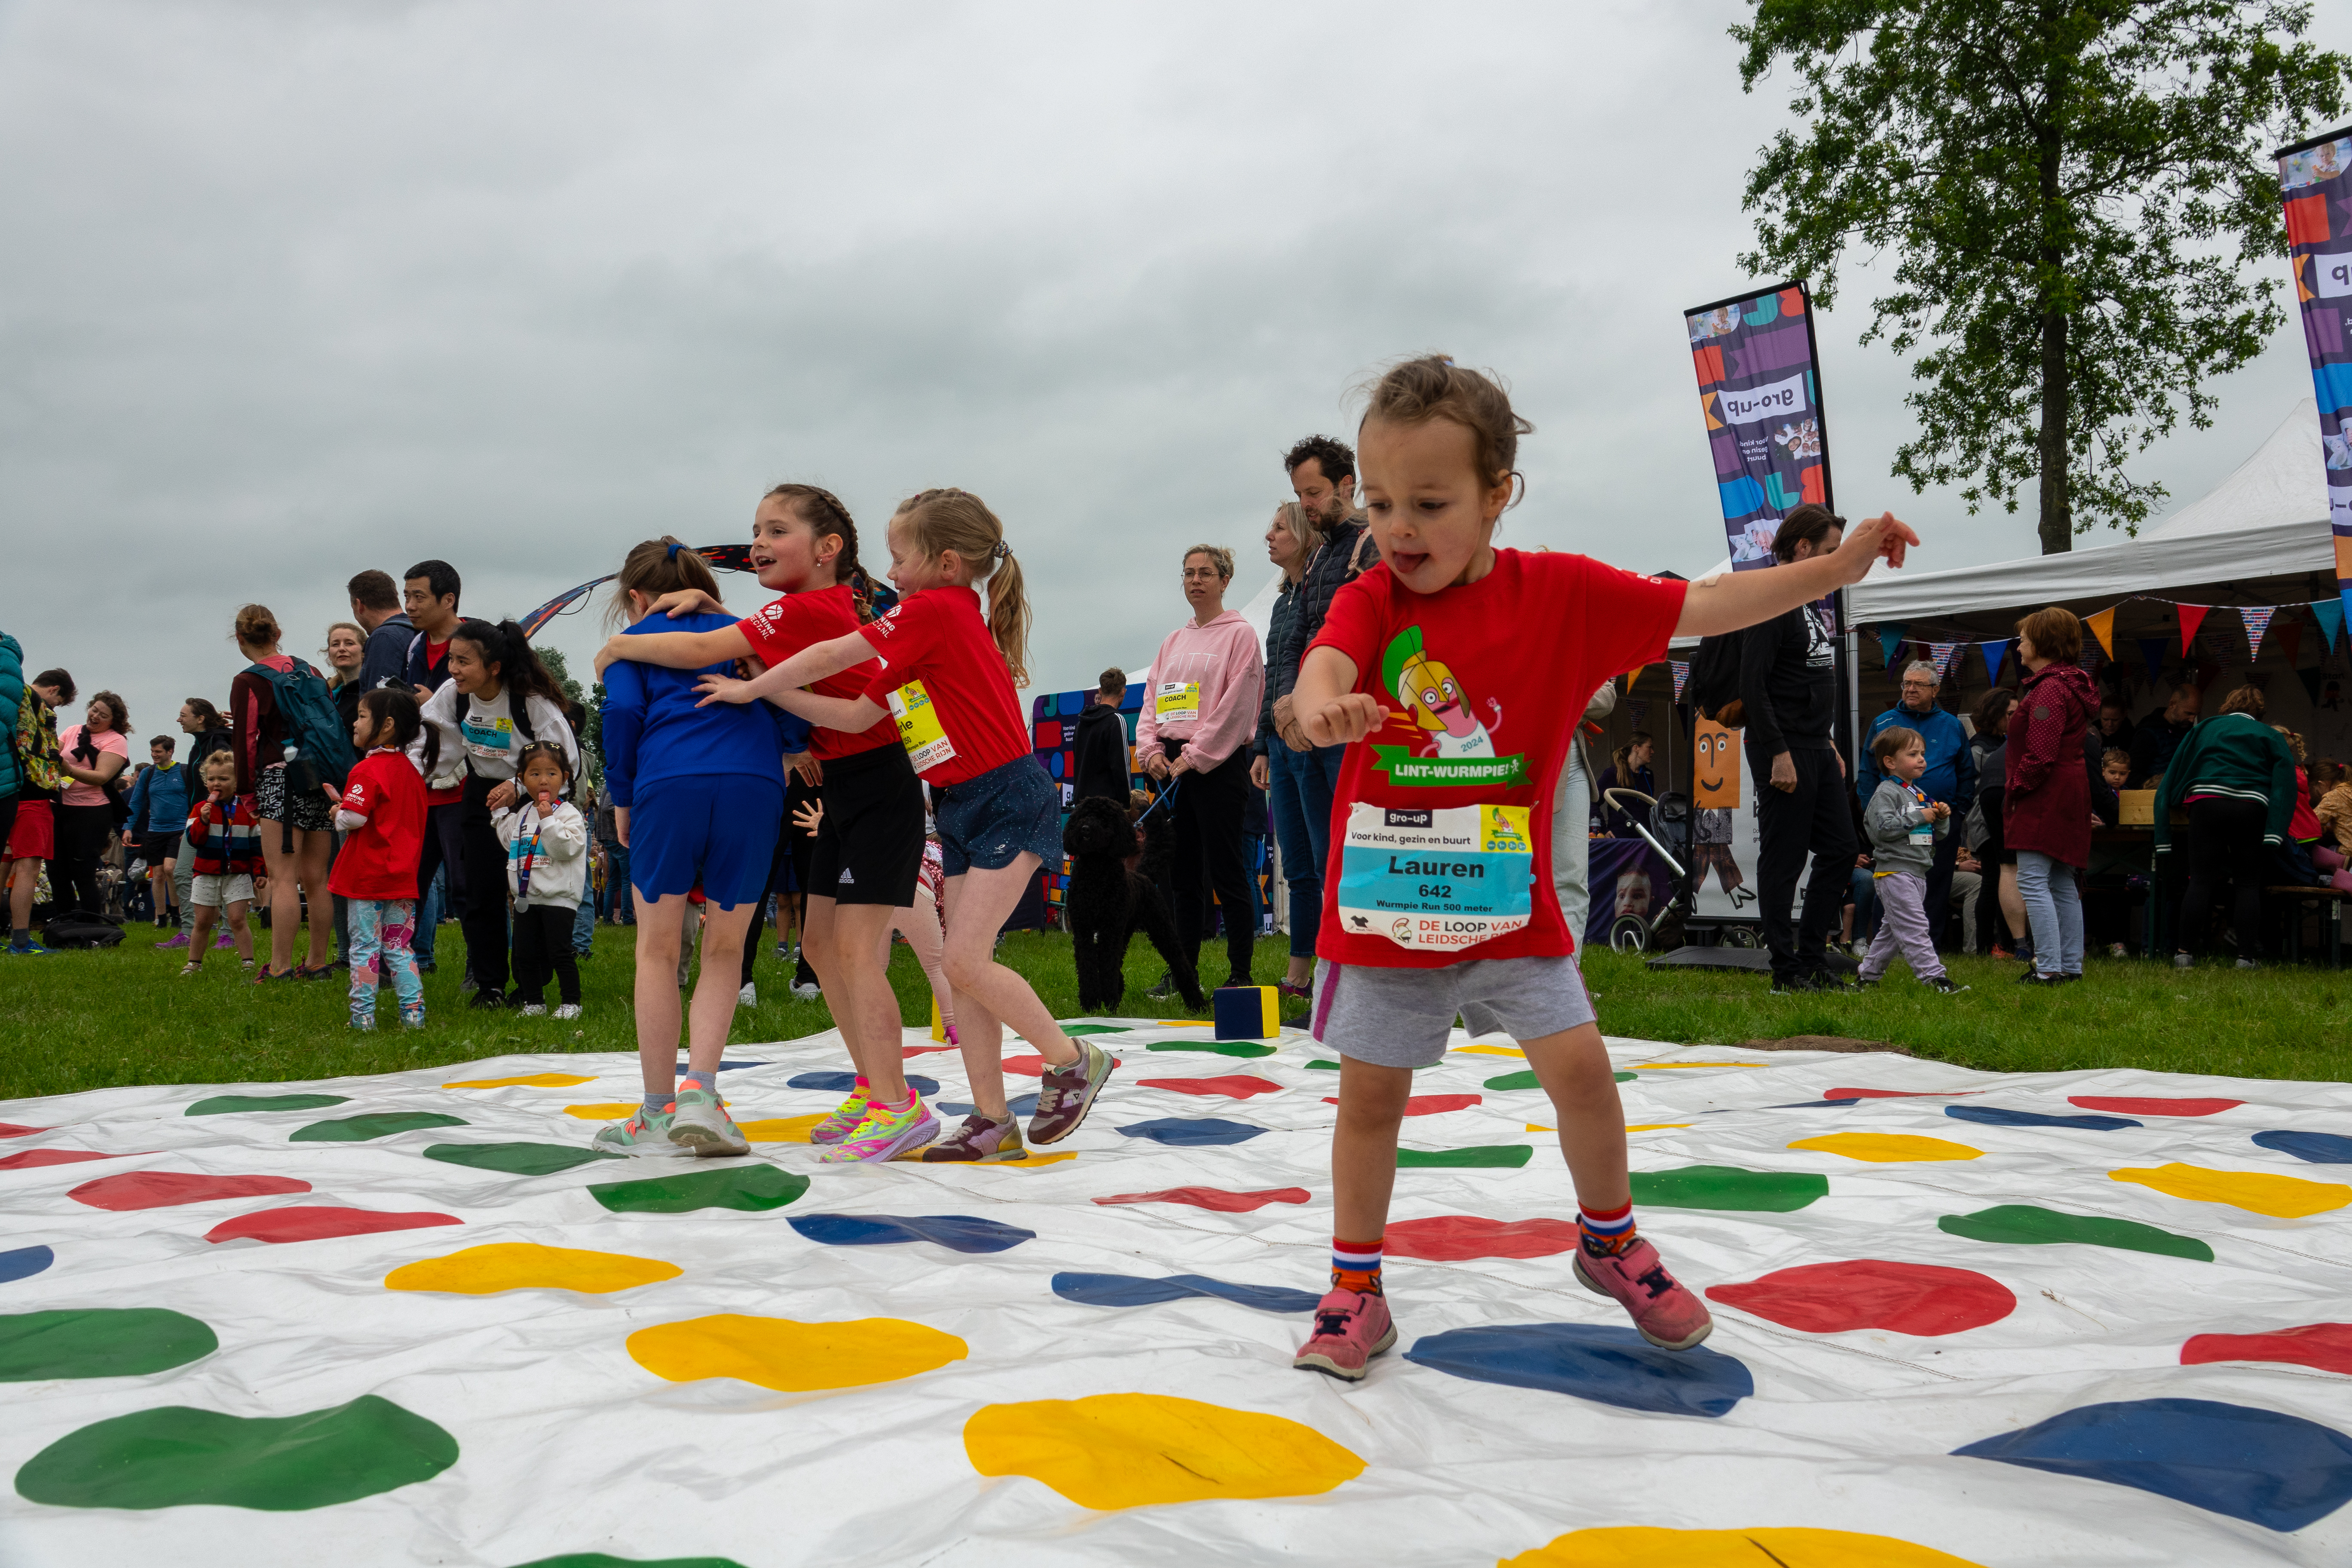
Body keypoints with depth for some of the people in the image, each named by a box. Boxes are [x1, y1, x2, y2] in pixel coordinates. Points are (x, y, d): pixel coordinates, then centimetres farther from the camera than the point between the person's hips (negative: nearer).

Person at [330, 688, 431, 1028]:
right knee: (399, 946, 11)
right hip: (402, 876, 7)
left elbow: (353, 819, -23)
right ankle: (413, 1013, 7)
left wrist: (337, 813, -1)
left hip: (366, 876, -6)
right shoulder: (412, 769, 8)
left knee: (365, 946, 1)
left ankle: (363, 1016, 4)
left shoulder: (367, 771, -15)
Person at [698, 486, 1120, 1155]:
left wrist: (750, 690, 1)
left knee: (965, 960, -13)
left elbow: (827, 658, -11)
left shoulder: (937, 610, -13)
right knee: (966, 963, 6)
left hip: (1009, 801, -10)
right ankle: (992, 1118, 10)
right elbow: (855, 716, 11)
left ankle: (1074, 1060, 4)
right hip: (962, 811, 10)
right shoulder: (920, 640, 15)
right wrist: (764, 690, 8)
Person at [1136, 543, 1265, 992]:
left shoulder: (1239, 634, -2)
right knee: (1184, 874, 8)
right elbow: (1152, 699, 16)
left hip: (1218, 764, -6)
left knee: (1225, 870, -6)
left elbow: (1236, 706, -11)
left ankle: (1240, 972, 0)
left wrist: (1194, 756, -14)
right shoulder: (1172, 641, 18)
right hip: (1172, 766, 6)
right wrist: (1151, 749, -2)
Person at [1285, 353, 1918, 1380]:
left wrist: (1837, 565, -5)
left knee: (1579, 1065, -1)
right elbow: (1325, 663, -28)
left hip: (1512, 903, 1)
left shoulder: (1561, 592, -4)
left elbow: (1701, 608, -2)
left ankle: (1608, 1240, 27)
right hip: (1385, 903, 0)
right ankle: (1355, 1289, 23)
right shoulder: (1370, 601, -7)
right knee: (1370, 1094, 6)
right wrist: (1323, 704, -52)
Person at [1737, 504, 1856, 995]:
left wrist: (1829, 744, 21)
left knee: (1840, 850, 10)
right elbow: (1752, 684, -19)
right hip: (1785, 754, -10)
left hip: (1818, 752, 10)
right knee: (1783, 860, -3)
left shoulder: (1809, 605, 18)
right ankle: (1786, 971, 3)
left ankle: (1812, 959, 17)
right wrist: (1778, 753, -22)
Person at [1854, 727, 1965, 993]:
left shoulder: (1921, 794, 19)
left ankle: (1868, 975, 23)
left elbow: (1939, 835, 24)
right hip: (1894, 871, -9)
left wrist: (1942, 818, 2)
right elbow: (1882, 828, -23)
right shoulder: (1886, 792, -8)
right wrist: (1918, 817, -18)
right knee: (1913, 928, -14)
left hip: (1917, 873, 9)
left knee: (1893, 929, 14)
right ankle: (1934, 977, -18)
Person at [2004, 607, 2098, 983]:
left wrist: (2017, 787, -12)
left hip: (2045, 797, -11)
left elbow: (2040, 755, -22)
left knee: (2032, 882, -11)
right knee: (2062, 884, 14)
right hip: (2069, 795, 11)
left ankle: (2049, 968, -14)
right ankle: (2071, 966, 18)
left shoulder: (2049, 689, -17)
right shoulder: (2071, 684, 18)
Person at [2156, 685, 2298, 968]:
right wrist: (2275, 834, -5)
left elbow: (2174, 775, 21)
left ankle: (2185, 951, -5)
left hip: (2208, 804, 0)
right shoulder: (2269, 736, 20)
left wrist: (2164, 840, 21)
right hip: (2252, 807, 0)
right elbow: (2285, 780, 4)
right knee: (2248, 883, 6)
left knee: (2201, 880, -1)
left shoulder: (2204, 729, 23)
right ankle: (2248, 955, 0)